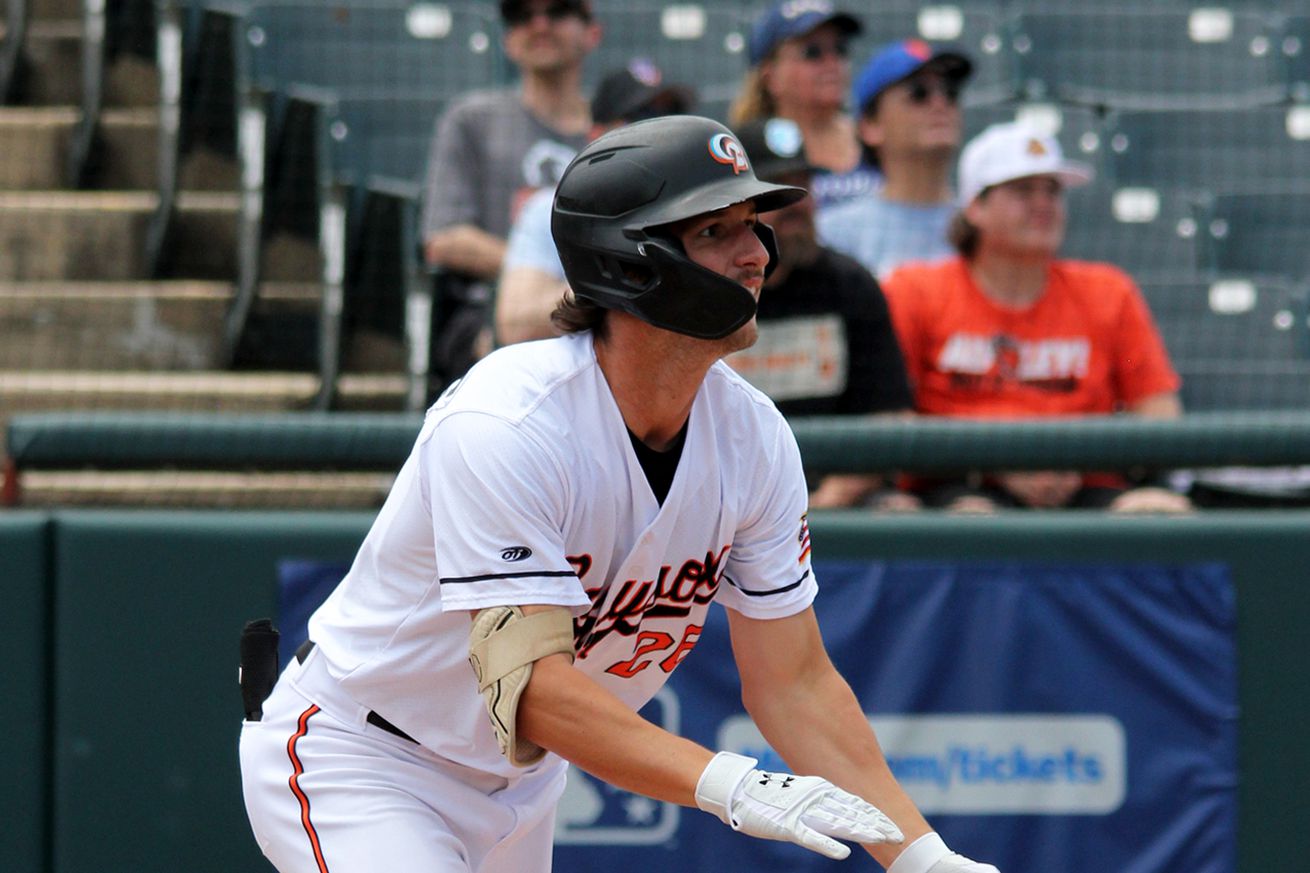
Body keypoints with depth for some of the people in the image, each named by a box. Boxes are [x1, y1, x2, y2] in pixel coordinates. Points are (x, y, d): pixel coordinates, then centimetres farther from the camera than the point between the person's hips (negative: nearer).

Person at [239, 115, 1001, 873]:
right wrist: (732, 786, -46)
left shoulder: (753, 436, -8)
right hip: (353, 760, -8)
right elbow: (530, 686, -36)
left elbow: (794, 680, -4)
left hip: (519, 784, 8)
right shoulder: (503, 424, -29)